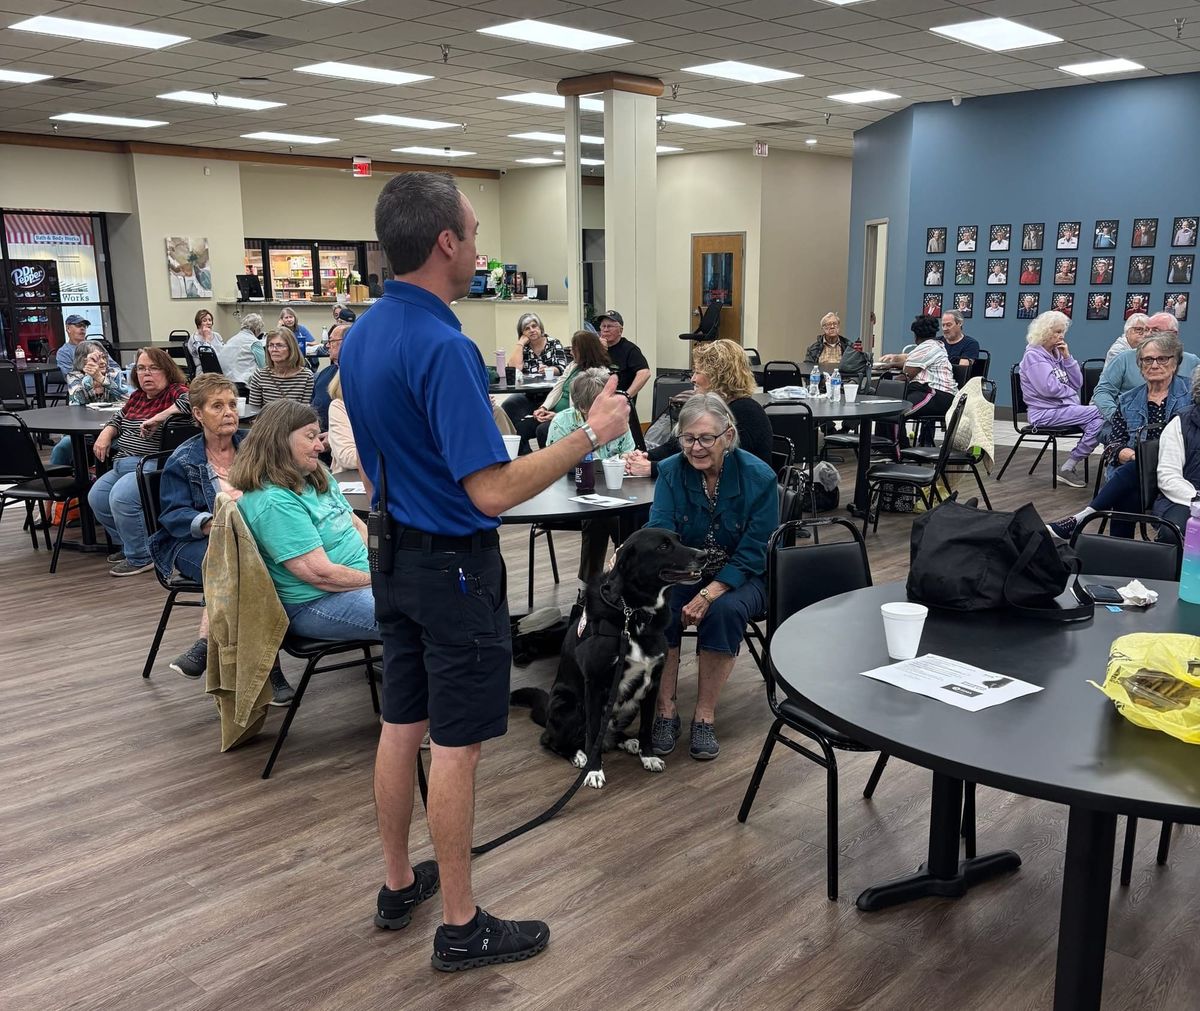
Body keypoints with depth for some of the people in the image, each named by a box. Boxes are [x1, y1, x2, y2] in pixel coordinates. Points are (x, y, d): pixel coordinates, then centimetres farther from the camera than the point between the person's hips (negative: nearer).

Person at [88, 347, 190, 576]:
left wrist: (158, 417, -29)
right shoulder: (137, 396, 16)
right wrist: (105, 434, 11)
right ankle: (129, 545, 21)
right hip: (124, 463, 9)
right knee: (96, 496, 2)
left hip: (154, 466, -9)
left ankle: (140, 557, -9)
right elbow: (119, 418, 32)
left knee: (121, 497, -27)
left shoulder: (175, 392, -7)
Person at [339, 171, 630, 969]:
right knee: (456, 744, 2)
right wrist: (592, 434, -20)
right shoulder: (443, 346, -25)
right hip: (453, 566, -9)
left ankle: (399, 885, 33)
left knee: (402, 725, 17)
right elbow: (493, 491, -28)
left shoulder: (362, 335, 5)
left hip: (394, 556, 9)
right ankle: (462, 926, 17)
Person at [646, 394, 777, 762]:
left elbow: (753, 553, -15)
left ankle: (705, 716, -18)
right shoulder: (671, 472, -7)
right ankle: (665, 711, -14)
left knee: (724, 610, -34)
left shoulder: (759, 477, -15)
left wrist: (709, 594, -27)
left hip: (741, 577, -2)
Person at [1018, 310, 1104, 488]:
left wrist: (1067, 358, 1)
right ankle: (1067, 468, -14)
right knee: (1098, 414, -21)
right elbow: (1048, 388, -18)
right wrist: (1072, 392, -1)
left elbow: (1078, 383, 11)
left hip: (1065, 407, 7)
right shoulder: (1033, 355, -6)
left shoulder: (1057, 353, 17)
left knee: (1098, 420, -19)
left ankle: (1069, 467, -13)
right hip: (1045, 412, -7)